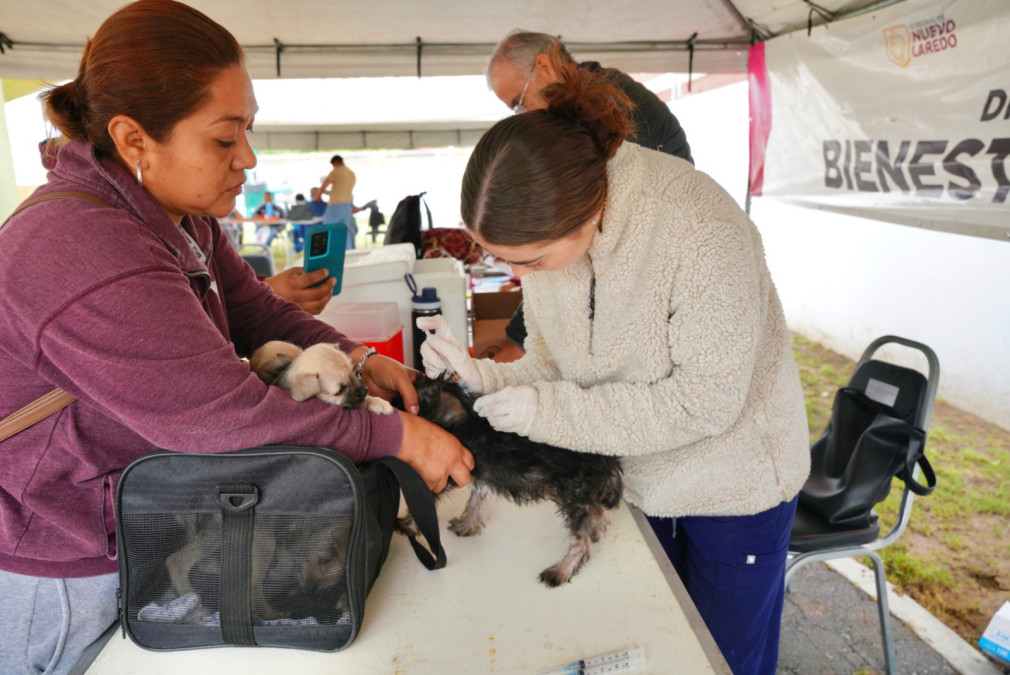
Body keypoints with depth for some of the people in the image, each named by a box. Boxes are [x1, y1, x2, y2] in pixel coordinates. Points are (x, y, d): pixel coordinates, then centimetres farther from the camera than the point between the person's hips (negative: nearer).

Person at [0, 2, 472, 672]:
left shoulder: (182, 217, -2)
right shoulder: (86, 254, -34)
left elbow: (254, 309, 5)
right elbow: (230, 416, -34)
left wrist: (357, 356, -11)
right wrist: (396, 435, -27)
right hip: (56, 575, -8)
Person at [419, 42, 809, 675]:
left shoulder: (700, 232, -33)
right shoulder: (548, 223, -14)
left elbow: (706, 399, -29)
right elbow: (553, 360, -3)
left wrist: (550, 412, -30)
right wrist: (484, 376, -23)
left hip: (731, 480, -5)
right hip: (630, 476, 5)